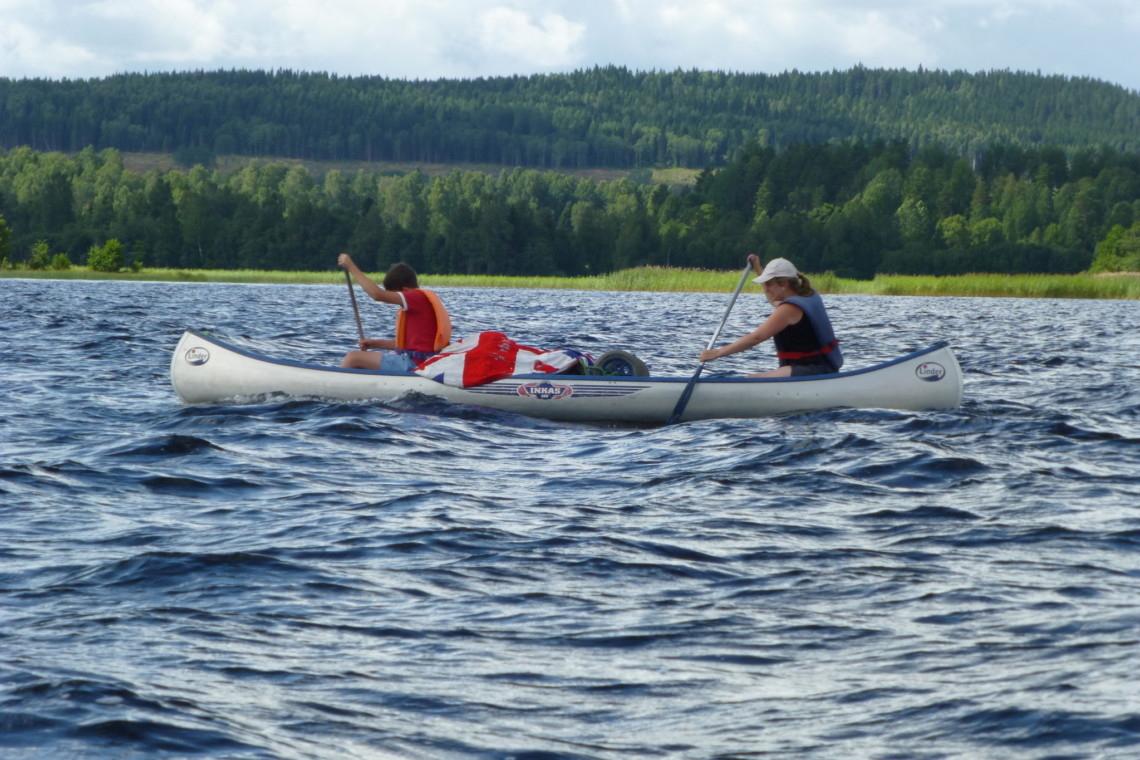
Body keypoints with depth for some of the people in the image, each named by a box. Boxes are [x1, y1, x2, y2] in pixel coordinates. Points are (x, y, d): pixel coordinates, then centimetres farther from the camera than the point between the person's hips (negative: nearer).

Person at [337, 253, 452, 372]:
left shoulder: (418, 297, -12)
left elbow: (377, 294, -22)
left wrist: (351, 267, -16)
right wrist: (375, 343, 14)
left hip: (413, 363, -11)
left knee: (353, 358, -9)